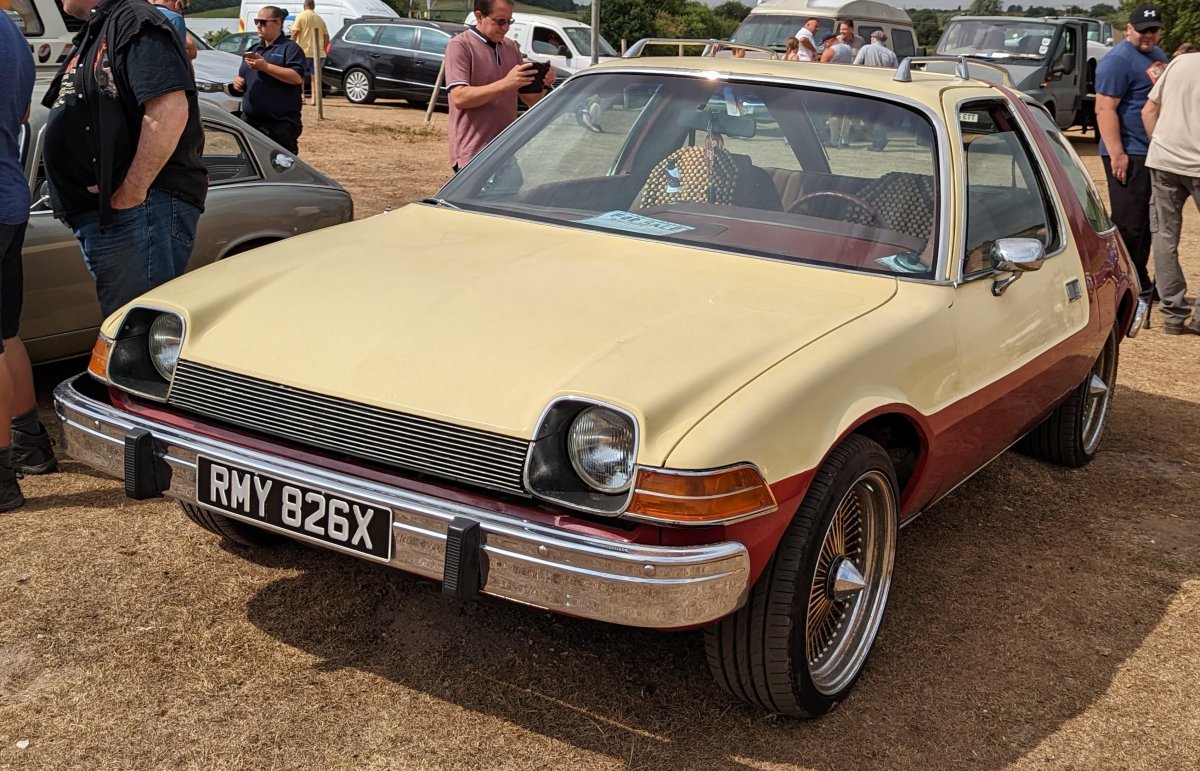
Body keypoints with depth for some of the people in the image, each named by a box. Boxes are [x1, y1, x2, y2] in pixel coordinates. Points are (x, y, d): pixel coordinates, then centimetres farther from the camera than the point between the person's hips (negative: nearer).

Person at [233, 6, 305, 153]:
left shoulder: (289, 48, -4)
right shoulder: (253, 49, 20)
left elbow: (297, 77, -19)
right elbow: (243, 75, 30)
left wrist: (266, 66, -21)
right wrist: (238, 81, 6)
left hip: (281, 124, -8)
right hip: (250, 121, 8)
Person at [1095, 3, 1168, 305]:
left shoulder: (1158, 56, 16)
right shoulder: (1118, 60, -13)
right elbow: (1105, 109, -19)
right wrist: (1117, 154, -25)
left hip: (1153, 153, 9)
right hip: (1130, 155, -9)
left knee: (1145, 222, 13)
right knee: (1128, 223, -7)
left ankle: (1140, 282, 21)